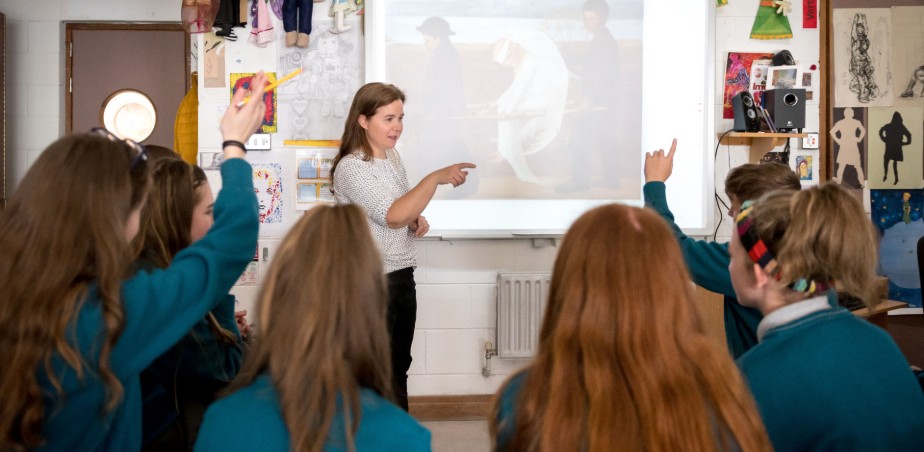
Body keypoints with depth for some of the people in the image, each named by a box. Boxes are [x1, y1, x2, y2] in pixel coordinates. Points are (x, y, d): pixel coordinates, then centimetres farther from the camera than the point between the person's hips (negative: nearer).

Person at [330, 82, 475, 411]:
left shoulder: (392, 156, 9)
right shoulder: (351, 167, -17)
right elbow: (392, 215, -28)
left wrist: (416, 220, 2)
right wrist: (436, 177, -30)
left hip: (402, 274, 8)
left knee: (399, 367, 16)